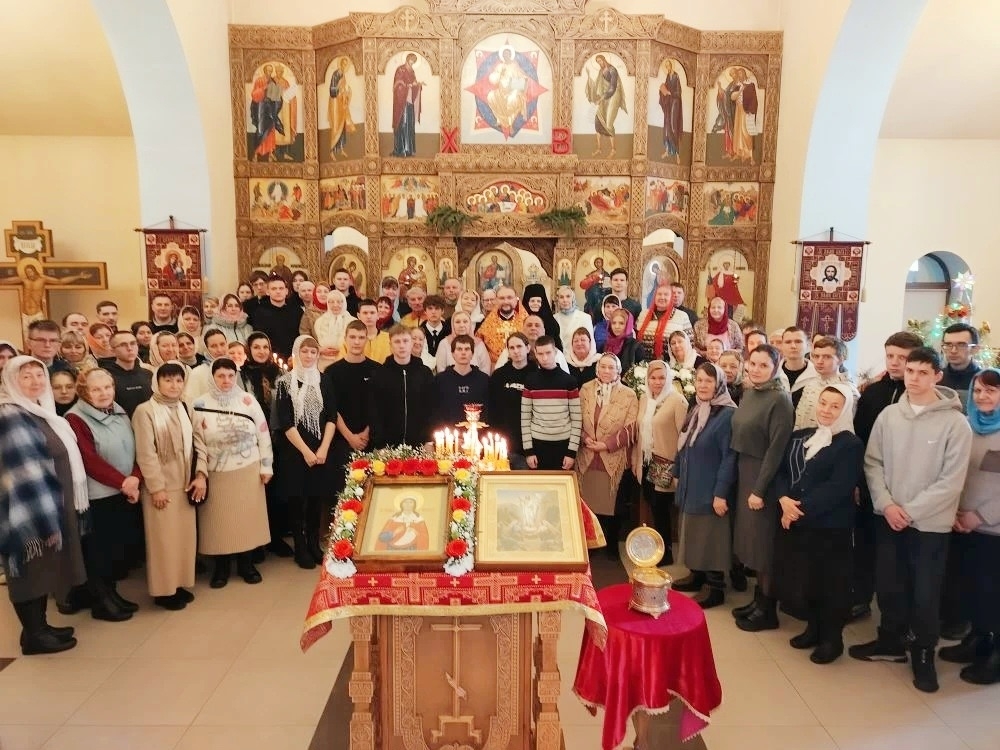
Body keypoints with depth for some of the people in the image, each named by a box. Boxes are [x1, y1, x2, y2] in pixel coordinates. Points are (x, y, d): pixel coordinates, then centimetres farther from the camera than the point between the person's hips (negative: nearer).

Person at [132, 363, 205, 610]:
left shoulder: (185, 409, 8)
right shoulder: (145, 411, -10)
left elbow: (197, 443, 8)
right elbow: (146, 453, -13)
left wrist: (201, 474, -4)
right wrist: (156, 487, -15)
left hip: (186, 484, 6)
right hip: (161, 486, -6)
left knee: (185, 535, 12)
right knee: (164, 539, 2)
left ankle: (181, 584, 25)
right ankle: (164, 590, 14)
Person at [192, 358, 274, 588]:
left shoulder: (248, 400, -2)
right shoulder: (200, 404, -3)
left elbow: (263, 433, 1)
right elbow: (196, 440, -1)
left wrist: (266, 465, -1)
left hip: (248, 471, 1)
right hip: (216, 473, 0)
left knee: (247, 517, 9)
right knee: (219, 521, 7)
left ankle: (246, 563, 25)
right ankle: (221, 567, 24)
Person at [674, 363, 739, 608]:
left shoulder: (728, 414, -16)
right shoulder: (695, 410, 9)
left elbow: (729, 457, -18)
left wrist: (720, 493, -20)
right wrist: (678, 474, 16)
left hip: (710, 490, -8)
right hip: (691, 487, 8)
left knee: (711, 538, 2)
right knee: (694, 536, 16)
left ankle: (715, 587, 13)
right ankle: (697, 577, 29)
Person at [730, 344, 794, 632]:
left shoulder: (779, 399, -17)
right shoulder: (748, 393, 7)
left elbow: (777, 448, -19)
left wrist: (760, 489, -19)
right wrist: (745, 480, 9)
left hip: (764, 477, -7)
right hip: (744, 472, 7)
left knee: (764, 541, 4)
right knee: (751, 538, 15)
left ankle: (767, 610, 18)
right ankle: (758, 598, 29)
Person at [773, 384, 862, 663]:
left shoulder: (851, 444, -8)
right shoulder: (799, 437, 9)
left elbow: (838, 487, -18)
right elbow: (781, 471, 6)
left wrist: (801, 507, -20)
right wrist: (784, 500, -13)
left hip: (830, 526, -5)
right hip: (794, 522, 5)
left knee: (829, 582, 6)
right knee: (804, 577, 14)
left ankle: (832, 638, 24)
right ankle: (813, 628, 33)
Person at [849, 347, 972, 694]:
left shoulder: (955, 423, -10)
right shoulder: (888, 415, 0)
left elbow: (952, 480, -12)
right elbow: (872, 462, 3)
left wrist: (912, 511, -15)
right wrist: (886, 503, -10)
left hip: (930, 523, -3)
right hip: (888, 518, 3)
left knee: (925, 593, 5)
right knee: (888, 585, 15)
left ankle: (923, 654, 25)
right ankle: (891, 641, 34)